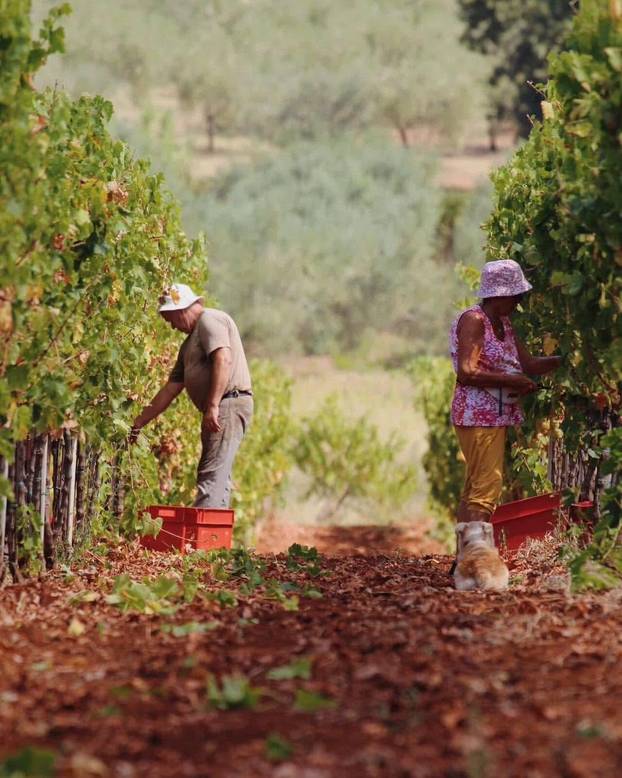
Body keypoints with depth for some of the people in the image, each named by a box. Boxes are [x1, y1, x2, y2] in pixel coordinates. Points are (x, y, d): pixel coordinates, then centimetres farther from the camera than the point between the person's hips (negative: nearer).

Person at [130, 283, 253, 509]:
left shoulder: (210, 320, -3)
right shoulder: (190, 342, 26)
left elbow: (224, 359, -20)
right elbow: (169, 390, 27)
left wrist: (213, 405, -27)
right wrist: (138, 423, 25)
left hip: (229, 405, -10)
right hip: (219, 412, 10)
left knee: (212, 478, -16)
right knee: (217, 480, 8)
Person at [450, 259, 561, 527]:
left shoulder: (503, 323, 15)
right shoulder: (473, 320, -13)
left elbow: (528, 364, 16)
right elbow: (466, 372, -21)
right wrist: (513, 381, -18)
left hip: (497, 414, 10)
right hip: (478, 415, -10)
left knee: (474, 487, 11)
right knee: (486, 486, -15)